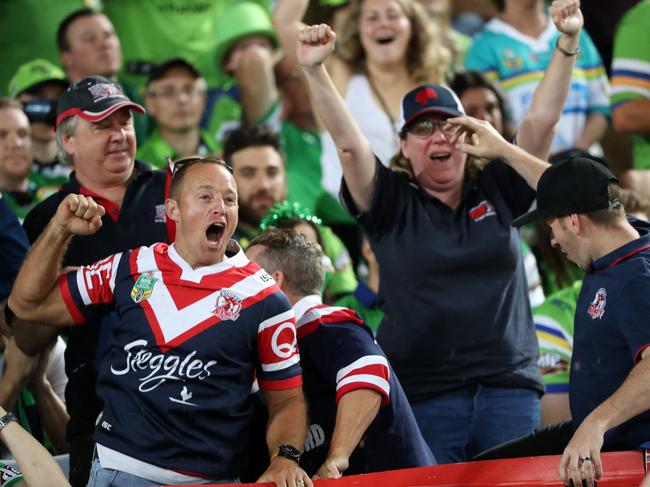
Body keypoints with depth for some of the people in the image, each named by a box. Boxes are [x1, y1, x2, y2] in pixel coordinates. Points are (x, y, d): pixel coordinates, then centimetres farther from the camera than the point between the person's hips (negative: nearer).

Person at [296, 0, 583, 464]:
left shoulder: (496, 190, 11)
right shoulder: (393, 203, 5)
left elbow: (544, 119, 4)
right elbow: (348, 142, -8)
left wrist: (568, 44, -7)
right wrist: (315, 71, -21)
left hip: (509, 387, 2)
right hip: (425, 395, -2)